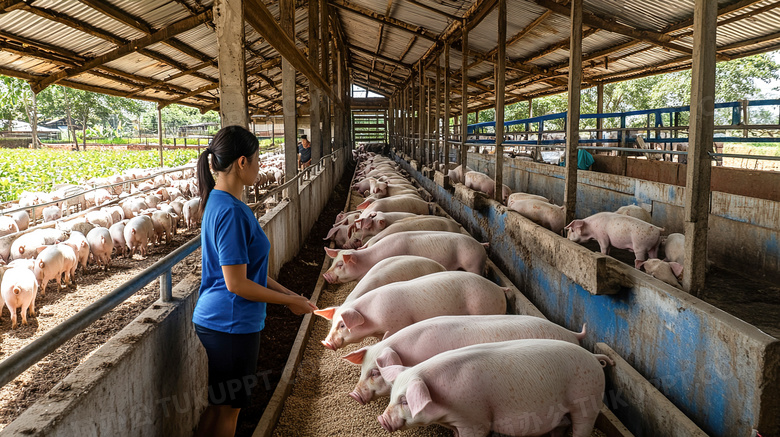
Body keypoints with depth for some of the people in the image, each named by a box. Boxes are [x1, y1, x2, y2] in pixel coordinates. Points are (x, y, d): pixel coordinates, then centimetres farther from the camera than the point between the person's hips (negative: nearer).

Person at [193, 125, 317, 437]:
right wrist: (289, 301, -12)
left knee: (219, 405, 20)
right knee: (227, 408, 7)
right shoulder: (231, 212, -23)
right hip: (231, 324, -9)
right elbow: (237, 284, -23)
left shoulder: (219, 201, 8)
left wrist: (287, 292, 13)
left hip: (216, 320, 9)